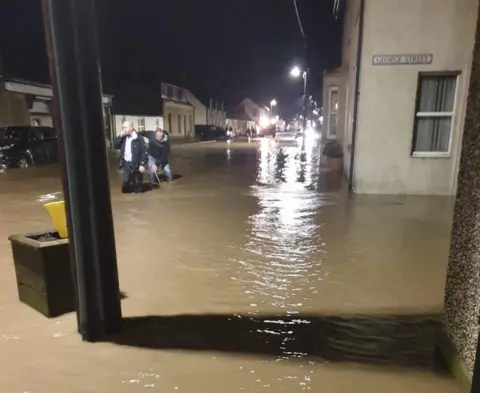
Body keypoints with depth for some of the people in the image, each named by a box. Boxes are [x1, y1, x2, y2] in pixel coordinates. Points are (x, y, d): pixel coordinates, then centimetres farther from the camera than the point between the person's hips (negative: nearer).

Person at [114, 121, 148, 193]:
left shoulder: (139, 139, -10)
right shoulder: (123, 138, 9)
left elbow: (144, 152, -12)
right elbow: (116, 146, 4)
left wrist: (142, 164, -18)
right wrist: (120, 136, -6)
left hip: (136, 165, -5)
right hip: (126, 164, 5)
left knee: (137, 183, 7)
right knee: (126, 183, 8)